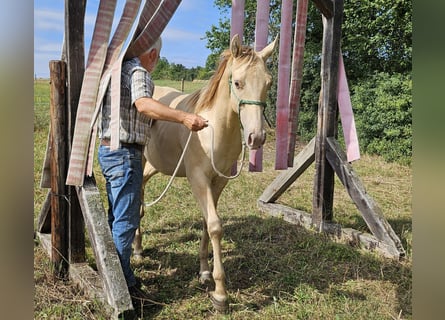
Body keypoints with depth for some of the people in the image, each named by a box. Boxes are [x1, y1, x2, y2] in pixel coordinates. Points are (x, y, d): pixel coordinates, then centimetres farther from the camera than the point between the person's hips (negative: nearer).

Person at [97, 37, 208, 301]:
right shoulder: (139, 72, -12)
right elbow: (143, 104, -34)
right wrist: (183, 117, -44)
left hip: (107, 150, 10)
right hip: (125, 154, -10)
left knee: (117, 216, 18)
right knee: (126, 220, -3)